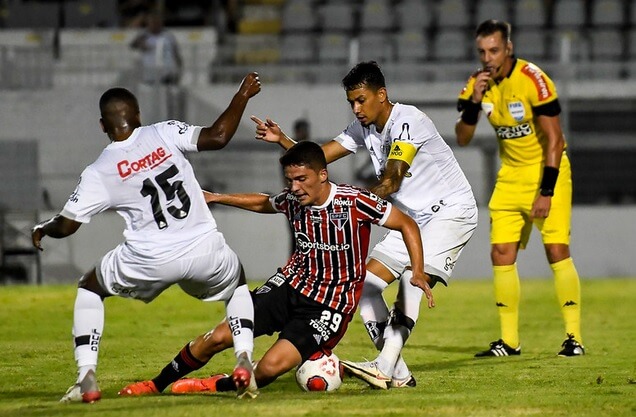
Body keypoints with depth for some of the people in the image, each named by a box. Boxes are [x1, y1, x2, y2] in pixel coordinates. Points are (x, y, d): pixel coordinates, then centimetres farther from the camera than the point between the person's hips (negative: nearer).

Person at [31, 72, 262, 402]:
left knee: (89, 288, 26)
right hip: (204, 251, 1)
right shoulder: (163, 134, -1)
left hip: (150, 261, -1)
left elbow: (66, 225, 4)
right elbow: (218, 137, -8)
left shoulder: (99, 173, 0)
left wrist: (42, 229, 26)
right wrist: (242, 97, 4)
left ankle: (86, 378, 13)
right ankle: (243, 359, 8)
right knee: (237, 285, 34)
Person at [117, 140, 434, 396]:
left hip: (330, 304, -5)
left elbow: (406, 224, -12)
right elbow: (263, 203, 22)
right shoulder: (292, 201, -3)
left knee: (271, 367, -23)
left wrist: (417, 271, -23)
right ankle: (157, 384, 14)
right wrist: (217, 198, 19)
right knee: (219, 337, -5)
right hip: (291, 285, 5)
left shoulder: (354, 202, -20)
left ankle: (218, 386, 6)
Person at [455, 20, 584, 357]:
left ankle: (573, 336, -8)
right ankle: (509, 341, 5)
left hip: (546, 169, -6)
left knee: (557, 251, -14)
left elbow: (554, 139, -19)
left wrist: (546, 191, -22)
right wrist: (473, 102, -17)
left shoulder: (533, 80, -20)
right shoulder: (478, 84, -2)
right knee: (501, 254, -2)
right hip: (511, 175, 6)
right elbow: (462, 139, 0)